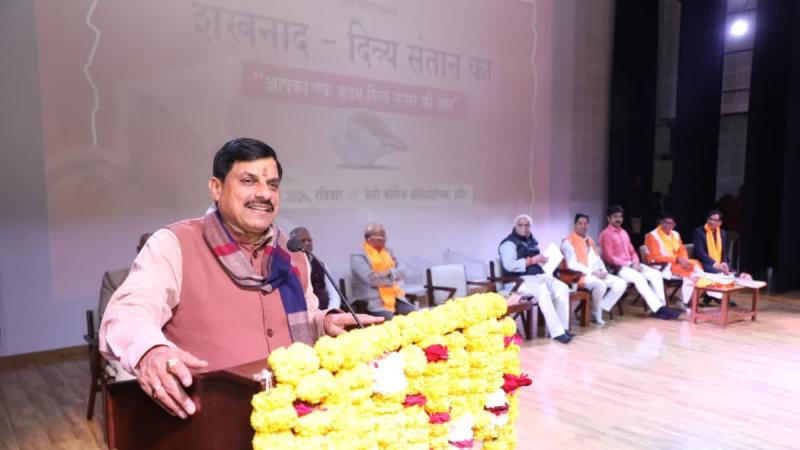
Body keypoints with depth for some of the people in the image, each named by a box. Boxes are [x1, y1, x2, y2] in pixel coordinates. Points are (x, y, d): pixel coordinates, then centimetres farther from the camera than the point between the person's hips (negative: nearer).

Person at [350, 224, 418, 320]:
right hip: (373, 301, -6)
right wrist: (392, 274, -6)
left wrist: (388, 273, -9)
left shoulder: (388, 251, 16)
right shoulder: (358, 256, -6)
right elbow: (371, 279, -16)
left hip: (395, 296, 6)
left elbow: (399, 273, 11)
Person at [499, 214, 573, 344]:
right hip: (520, 280, -8)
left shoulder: (532, 241, 20)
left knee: (562, 288, -15)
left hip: (538, 275, 8)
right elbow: (509, 265, -19)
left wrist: (543, 259, 8)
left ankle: (562, 328, -13)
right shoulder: (509, 243, -5)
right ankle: (556, 332, -29)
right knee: (543, 291, -34)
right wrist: (532, 260, -19)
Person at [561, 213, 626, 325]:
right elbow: (572, 265, -17)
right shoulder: (568, 242, -8)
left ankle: (602, 308, -7)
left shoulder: (589, 241, 20)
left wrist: (603, 271, -1)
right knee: (600, 285, -35)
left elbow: (597, 259, 20)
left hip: (597, 274, 9)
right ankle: (596, 312, -9)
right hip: (579, 276, -8)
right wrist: (592, 272, -18)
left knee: (621, 283, -6)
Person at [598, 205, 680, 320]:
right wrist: (630, 265, -16)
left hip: (631, 264, 8)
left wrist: (636, 262, -3)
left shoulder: (624, 232, 18)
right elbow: (609, 258, -14)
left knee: (656, 274, -12)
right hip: (618, 267, -8)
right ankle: (658, 309, -30)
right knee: (638, 278, -32)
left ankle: (661, 306, -18)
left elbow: (632, 251, 20)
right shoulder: (605, 234, -8)